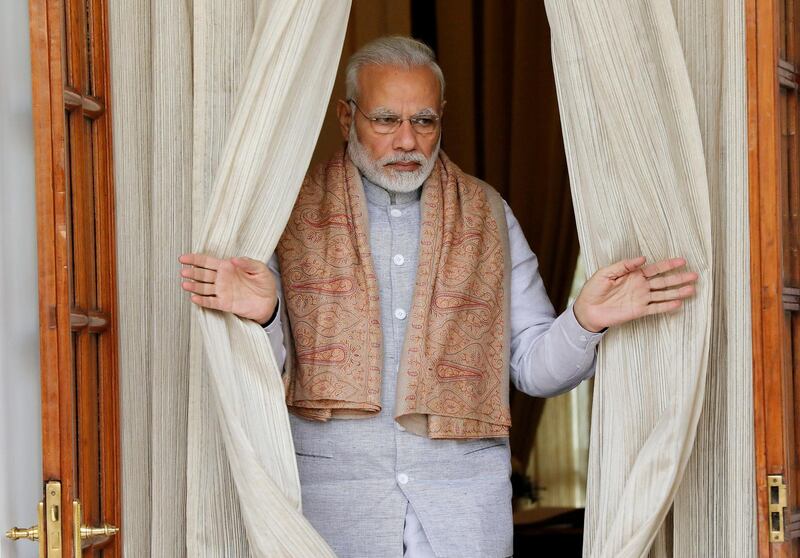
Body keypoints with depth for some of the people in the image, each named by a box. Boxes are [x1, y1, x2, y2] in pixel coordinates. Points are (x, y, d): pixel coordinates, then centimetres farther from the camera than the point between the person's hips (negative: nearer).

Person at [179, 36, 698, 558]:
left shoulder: (487, 215, 9)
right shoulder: (298, 212, 3)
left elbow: (533, 368, 6)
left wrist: (586, 320, -15)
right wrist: (262, 315, -23)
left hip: (465, 503, 2)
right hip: (333, 493, -1)